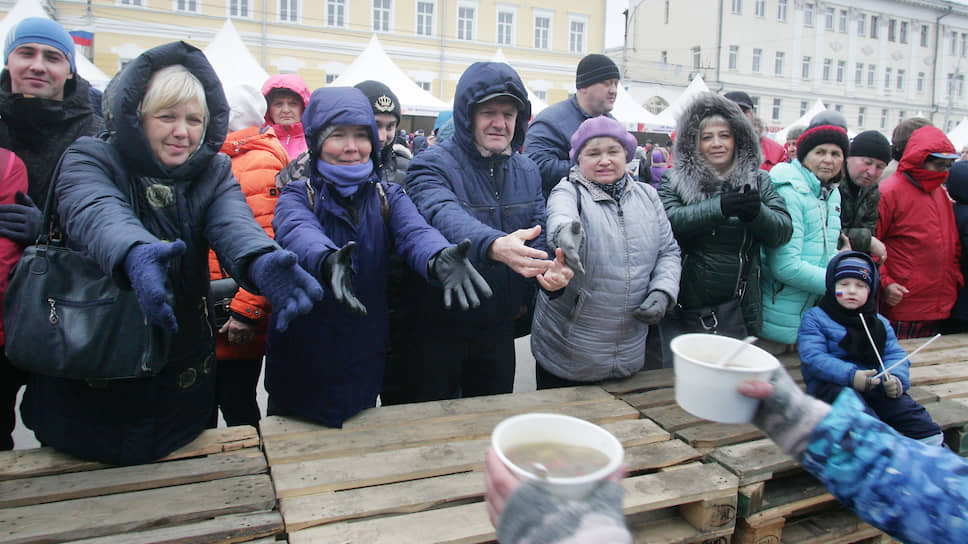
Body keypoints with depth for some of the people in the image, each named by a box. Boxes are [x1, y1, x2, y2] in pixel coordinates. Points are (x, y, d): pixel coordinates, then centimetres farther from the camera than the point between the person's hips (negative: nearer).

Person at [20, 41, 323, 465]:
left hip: (184, 380, 2)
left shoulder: (213, 173, -1)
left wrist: (261, 260, -47)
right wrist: (135, 255, -55)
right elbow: (98, 215, -31)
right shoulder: (89, 159, -8)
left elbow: (232, 223, -23)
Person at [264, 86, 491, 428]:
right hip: (300, 360, -2)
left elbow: (415, 232, -19)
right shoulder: (297, 195, -5)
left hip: (365, 358, 2)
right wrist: (327, 262, -52)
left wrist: (440, 259, -44)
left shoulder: (388, 197, 2)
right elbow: (297, 232, -28)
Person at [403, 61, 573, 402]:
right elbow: (445, 217, -34)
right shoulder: (432, 165, -15)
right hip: (440, 326, -4)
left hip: (500, 326, 5)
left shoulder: (528, 172, 5)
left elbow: (541, 232, 2)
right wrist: (495, 245, -55)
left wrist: (552, 269, -23)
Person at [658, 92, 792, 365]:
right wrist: (720, 207, -28)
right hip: (682, 310, -2)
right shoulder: (674, 181, 1)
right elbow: (668, 221, -17)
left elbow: (783, 231, -3)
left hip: (736, 312, 2)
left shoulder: (758, 181, 8)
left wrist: (756, 212, -23)